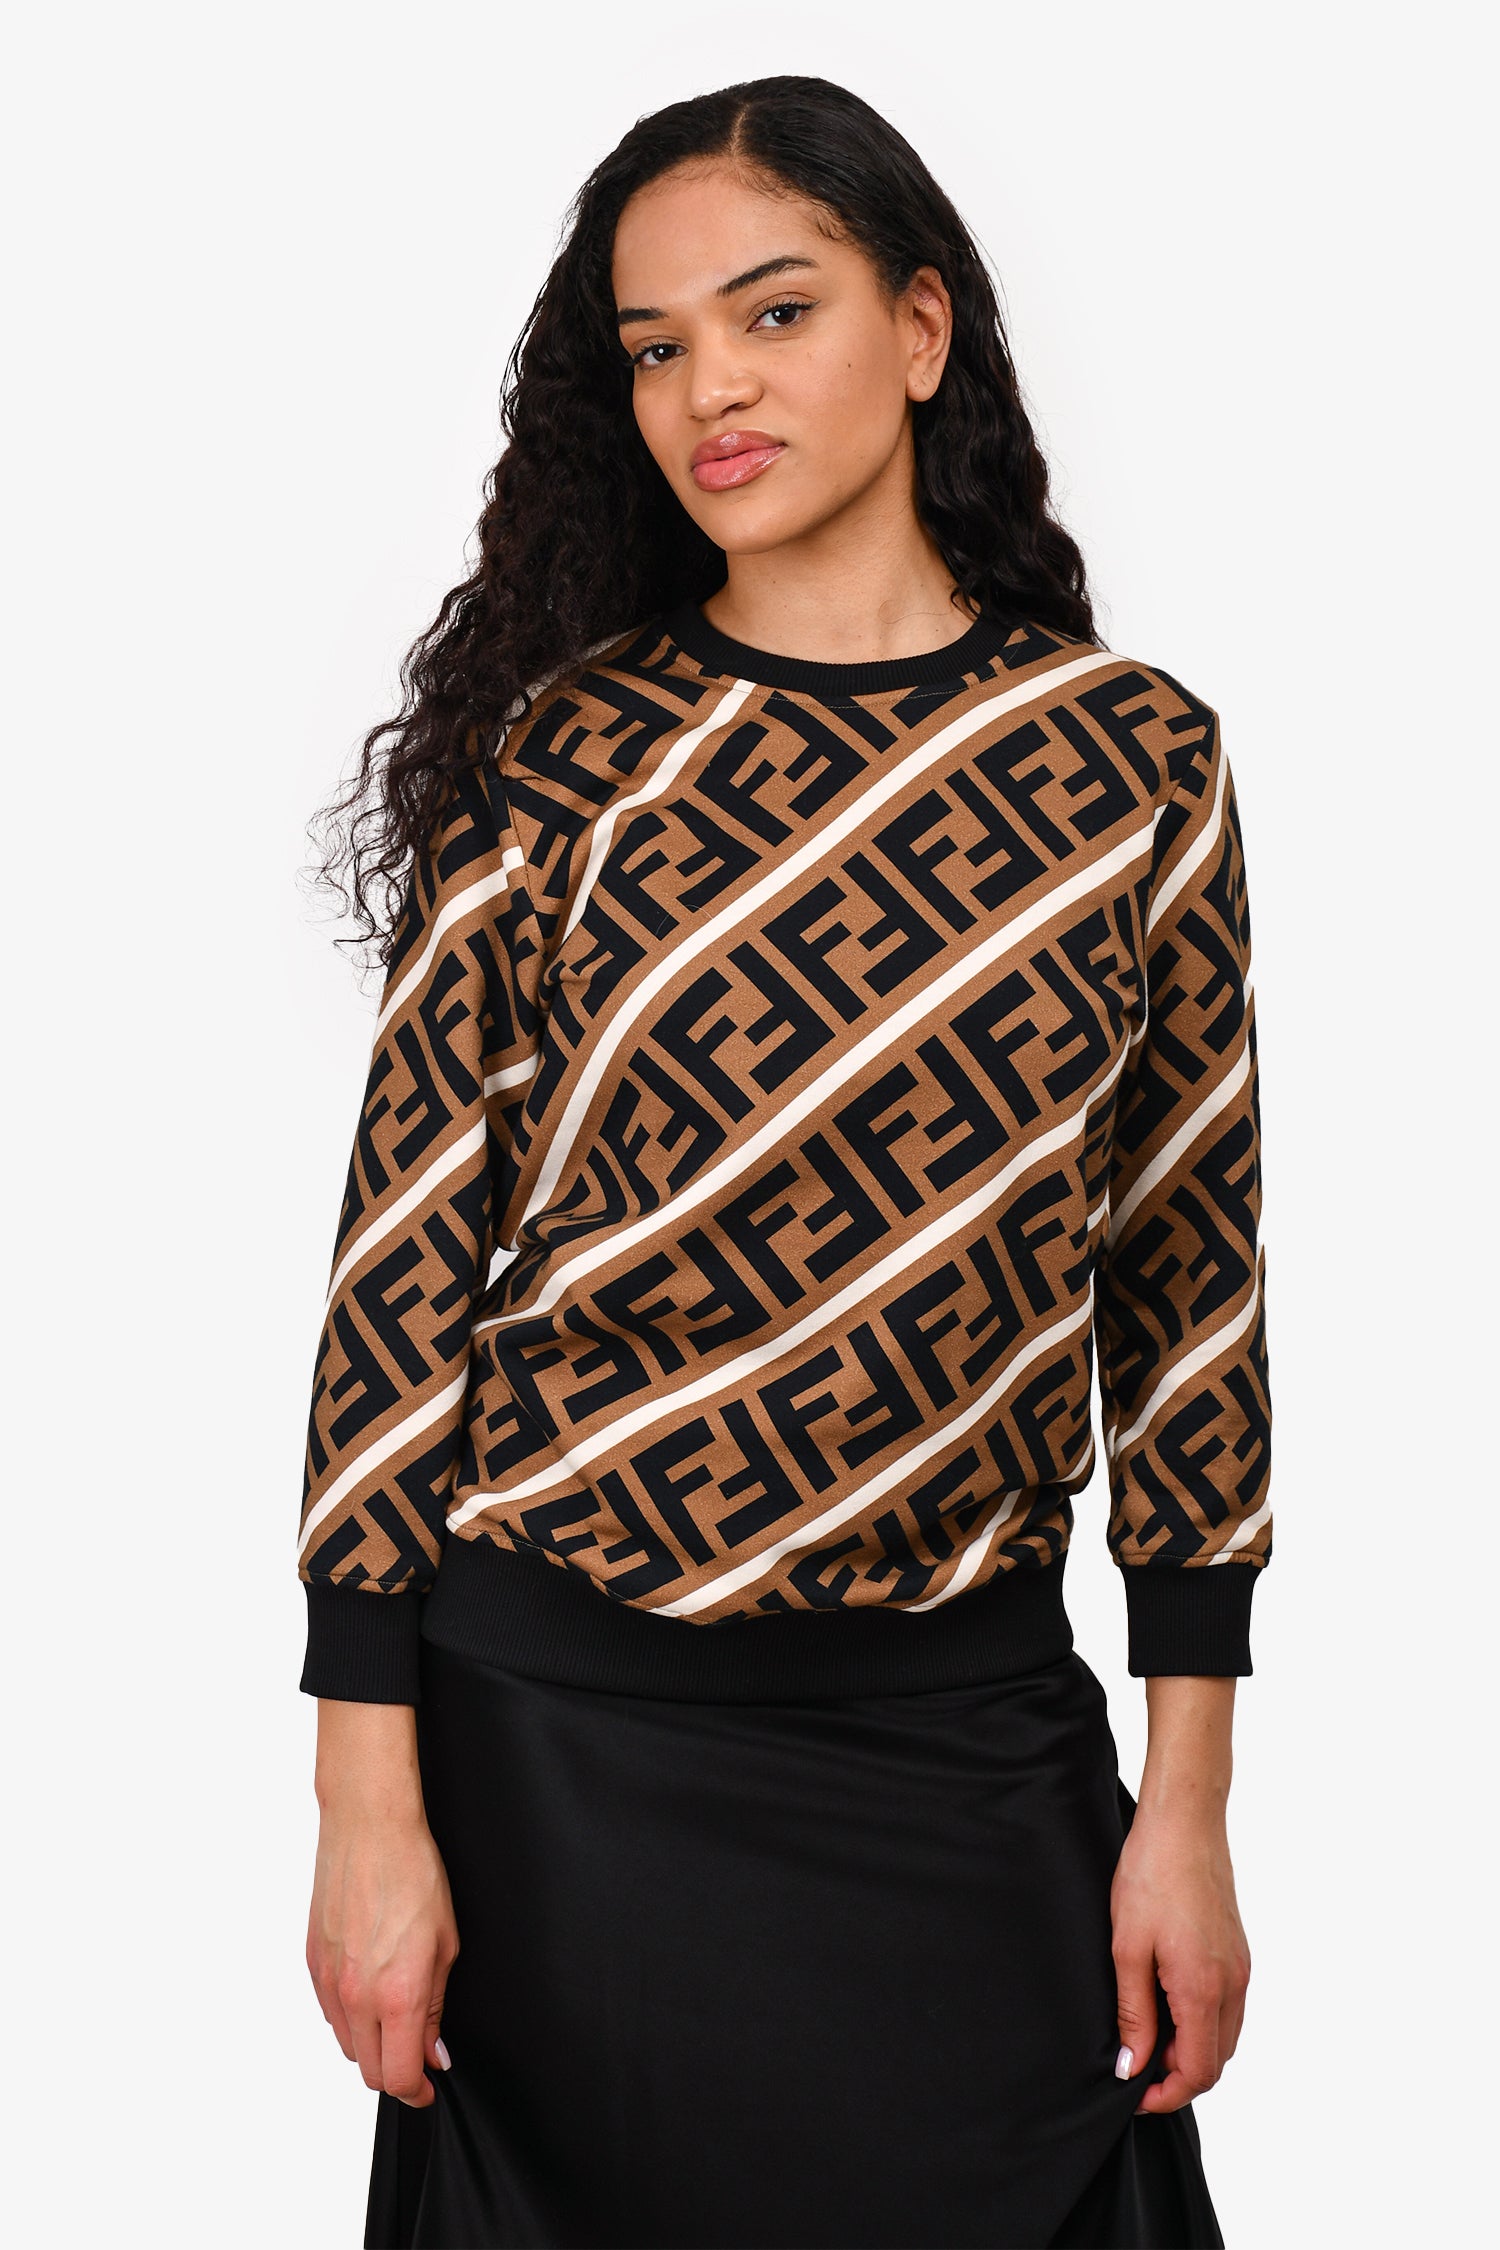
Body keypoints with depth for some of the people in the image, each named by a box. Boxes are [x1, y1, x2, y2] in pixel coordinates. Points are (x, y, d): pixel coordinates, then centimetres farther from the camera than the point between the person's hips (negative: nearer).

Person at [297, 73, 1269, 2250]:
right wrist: (369, 1803, -7)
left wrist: (1191, 1800, 1)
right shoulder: (554, 757, -5)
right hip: (565, 1736, -1)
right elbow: (404, 1266, -5)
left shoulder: (1138, 757, -1)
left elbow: (1189, 1271, 2)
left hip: (974, 1744, 1)